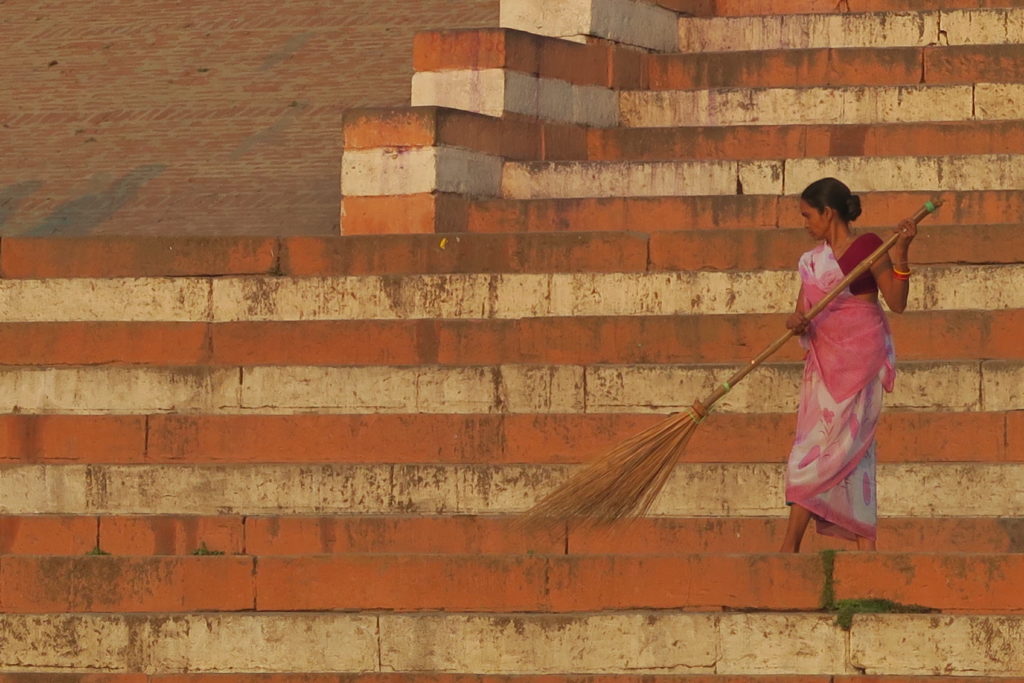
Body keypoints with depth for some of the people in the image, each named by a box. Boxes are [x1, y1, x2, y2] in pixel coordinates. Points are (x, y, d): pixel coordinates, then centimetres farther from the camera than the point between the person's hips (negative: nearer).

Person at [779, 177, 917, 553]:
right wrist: (796, 321, -13)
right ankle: (865, 546, 4)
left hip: (859, 358, -7)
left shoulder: (868, 246, -5)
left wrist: (900, 258, -19)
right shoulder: (812, 261, 15)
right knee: (850, 454, 4)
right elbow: (803, 311, 10)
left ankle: (790, 547, -13)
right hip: (824, 363, 7)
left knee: (821, 448, -11)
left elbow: (896, 303, -6)